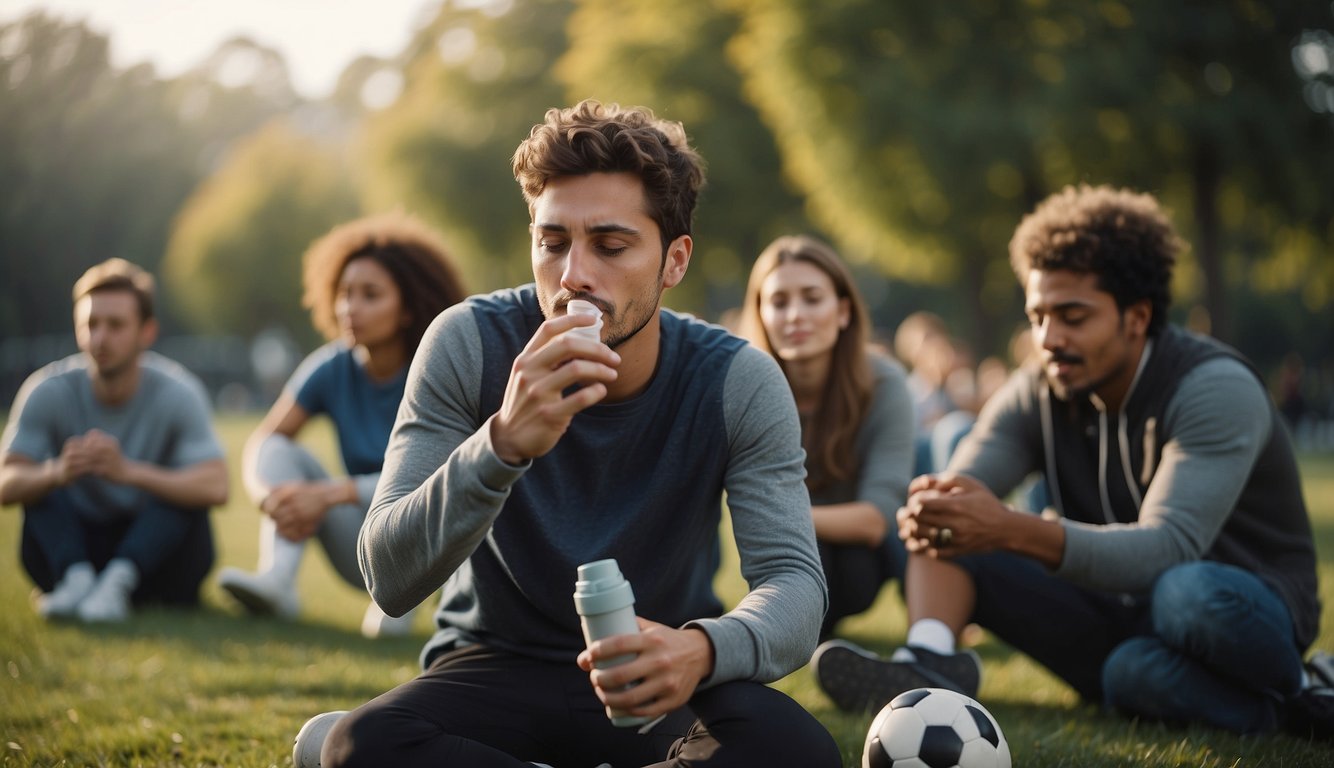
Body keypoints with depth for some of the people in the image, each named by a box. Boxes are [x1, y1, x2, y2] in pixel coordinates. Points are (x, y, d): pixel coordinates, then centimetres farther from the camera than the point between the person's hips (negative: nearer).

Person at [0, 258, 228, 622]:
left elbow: (216, 487, -30)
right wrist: (56, 473, -44)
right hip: (74, 549, 2)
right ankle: (76, 579, -39)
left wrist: (129, 472, -46)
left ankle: (118, 582, -41)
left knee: (189, 489, -27)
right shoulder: (48, 391, -12)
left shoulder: (178, 393, -17)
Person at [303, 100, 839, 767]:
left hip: (654, 688, 1)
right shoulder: (469, 344, -15)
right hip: (495, 670, -1)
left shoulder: (739, 383, -12)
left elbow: (794, 585, -18)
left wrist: (704, 649, -43)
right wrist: (502, 444, -41)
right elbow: (389, 581, -21)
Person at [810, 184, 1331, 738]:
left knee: (1192, 592, -42)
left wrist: (1014, 531, -48)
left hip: (1247, 615, -6)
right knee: (943, 535, -10)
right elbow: (962, 494, -14)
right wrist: (927, 513, -41)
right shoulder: (1037, 393, -2)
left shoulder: (1217, 389, -21)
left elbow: (1168, 547, -34)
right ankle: (931, 662, -34)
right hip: (1115, 618, 6)